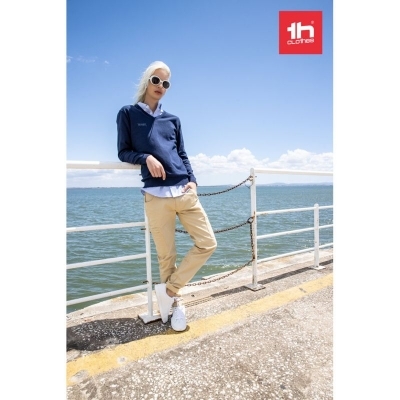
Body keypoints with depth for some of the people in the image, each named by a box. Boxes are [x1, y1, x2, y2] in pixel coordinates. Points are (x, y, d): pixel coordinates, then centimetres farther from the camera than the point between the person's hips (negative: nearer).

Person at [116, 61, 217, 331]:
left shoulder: (172, 119, 20)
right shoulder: (128, 114, 11)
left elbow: (182, 155, 17)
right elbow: (124, 152, 7)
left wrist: (193, 180, 1)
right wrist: (146, 158, -12)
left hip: (185, 191, 4)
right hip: (156, 195, -4)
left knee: (208, 243, 0)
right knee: (166, 255, 2)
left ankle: (169, 289, 15)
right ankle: (176, 302, 25)